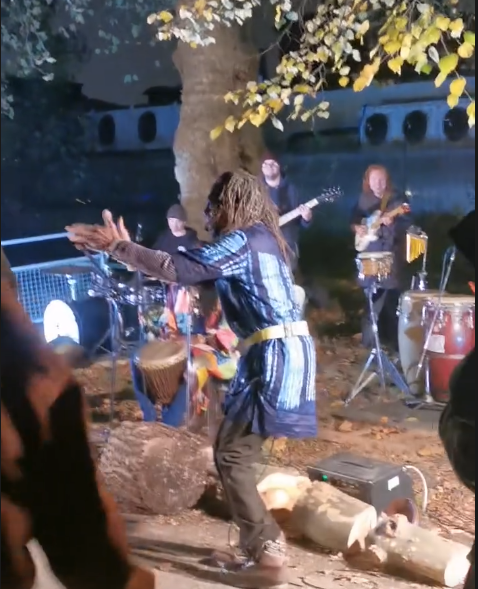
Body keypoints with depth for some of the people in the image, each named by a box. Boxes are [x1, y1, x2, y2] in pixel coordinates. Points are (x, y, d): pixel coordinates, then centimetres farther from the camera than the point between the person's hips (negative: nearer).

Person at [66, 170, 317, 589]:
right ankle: (263, 542, 22)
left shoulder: (242, 241, -11)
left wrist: (115, 246, -11)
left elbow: (178, 269, -18)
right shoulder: (260, 239, 19)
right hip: (284, 354, 10)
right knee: (237, 450, 15)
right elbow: (201, 271, 23)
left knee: (232, 456, -5)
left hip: (276, 357, -10)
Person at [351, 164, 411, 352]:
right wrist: (357, 227, -1)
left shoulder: (396, 199, -6)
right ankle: (370, 339, 23)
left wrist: (392, 222, -31)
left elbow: (406, 223, -13)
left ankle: (393, 340, 2)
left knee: (390, 296, -7)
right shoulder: (364, 199, 8)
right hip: (369, 252, 5)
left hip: (391, 252, -5)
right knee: (372, 295, 12)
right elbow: (355, 218, 19)